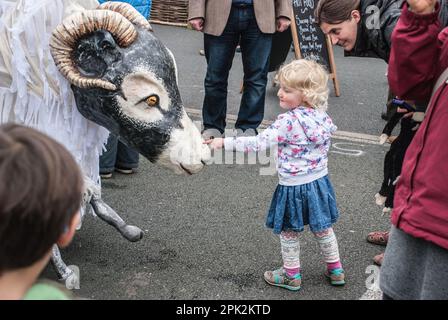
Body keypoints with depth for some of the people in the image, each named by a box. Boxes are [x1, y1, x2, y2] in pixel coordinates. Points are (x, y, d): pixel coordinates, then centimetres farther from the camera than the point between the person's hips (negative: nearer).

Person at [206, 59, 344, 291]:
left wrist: (224, 143, -26)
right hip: (319, 181, 7)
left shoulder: (288, 121, -25)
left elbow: (258, 143, -28)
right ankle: (335, 270, 33)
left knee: (289, 232, 13)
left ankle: (292, 276, 27)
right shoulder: (322, 116, -4)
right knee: (322, 228, 22)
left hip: (293, 187, -7)